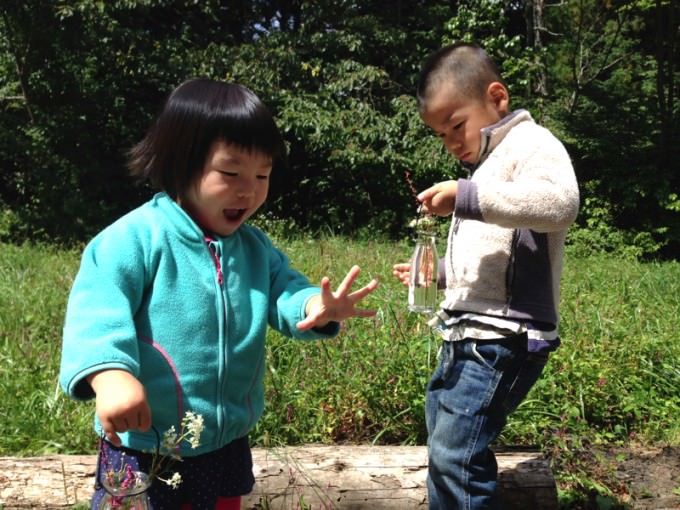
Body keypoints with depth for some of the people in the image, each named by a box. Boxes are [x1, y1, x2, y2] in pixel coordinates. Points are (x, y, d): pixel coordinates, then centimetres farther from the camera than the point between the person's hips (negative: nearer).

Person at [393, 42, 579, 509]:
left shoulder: (530, 143, -7)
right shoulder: (488, 163, 22)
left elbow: (560, 202, -31)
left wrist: (465, 194, -31)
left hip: (503, 338, -10)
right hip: (467, 336, 10)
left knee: (455, 455, -13)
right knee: (442, 451, 16)